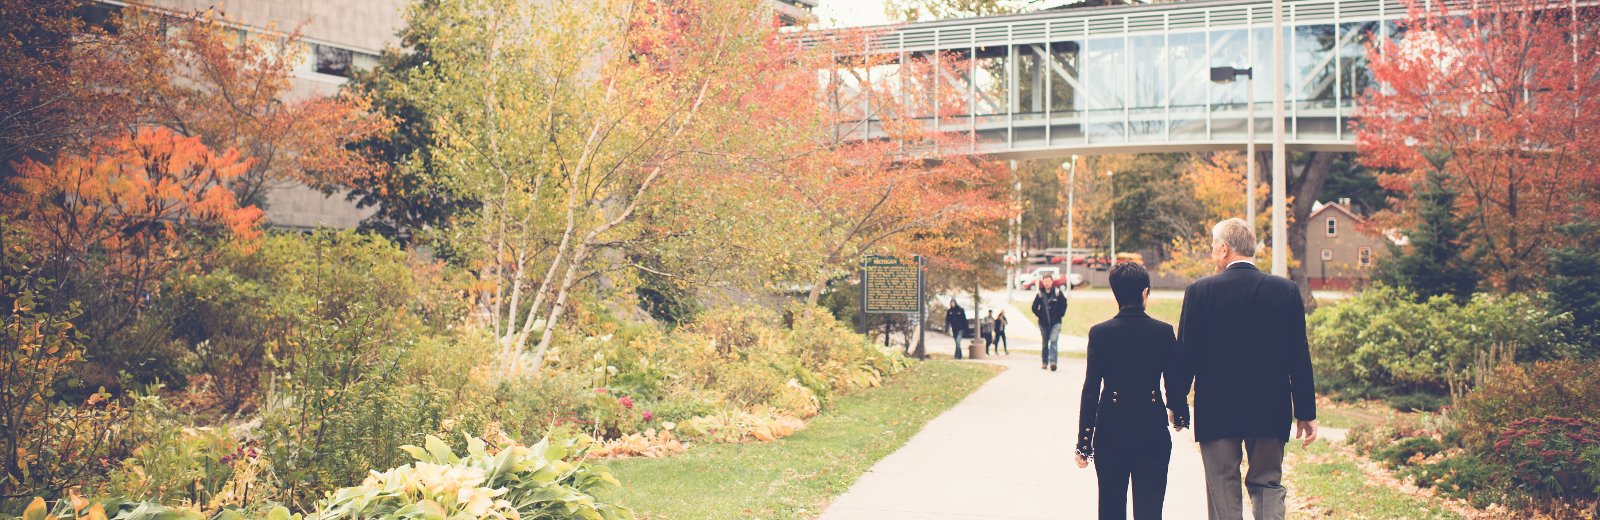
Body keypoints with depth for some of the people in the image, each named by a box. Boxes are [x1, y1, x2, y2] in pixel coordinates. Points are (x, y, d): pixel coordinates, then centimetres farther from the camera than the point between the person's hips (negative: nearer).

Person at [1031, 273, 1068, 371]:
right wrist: (1039, 315, 1)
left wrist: (1060, 315, -3)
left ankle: (1052, 361, -20)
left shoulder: (1057, 292, -6)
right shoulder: (1040, 294, -1)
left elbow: (1064, 304, 2)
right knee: (1045, 343, 12)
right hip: (1043, 323, 3)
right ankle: (1044, 362, 23)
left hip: (1055, 323, -3)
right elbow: (1034, 307, 9)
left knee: (1054, 340, -17)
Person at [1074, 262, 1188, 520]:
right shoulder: (1163, 332, -5)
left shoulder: (1100, 333, -7)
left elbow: (1091, 390, -7)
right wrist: (1179, 415, 22)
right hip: (1153, 430, 0)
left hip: (1111, 431, 0)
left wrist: (1083, 443, -2)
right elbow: (1175, 382, 0)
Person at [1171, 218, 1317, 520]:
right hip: (1270, 411, 2)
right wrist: (1306, 413, 8)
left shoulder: (1200, 291, -7)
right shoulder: (1287, 291, 0)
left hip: (1216, 410, -2)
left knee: (1223, 495, 5)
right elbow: (1299, 357, 1)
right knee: (1268, 487, 11)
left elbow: (1186, 353, -4)